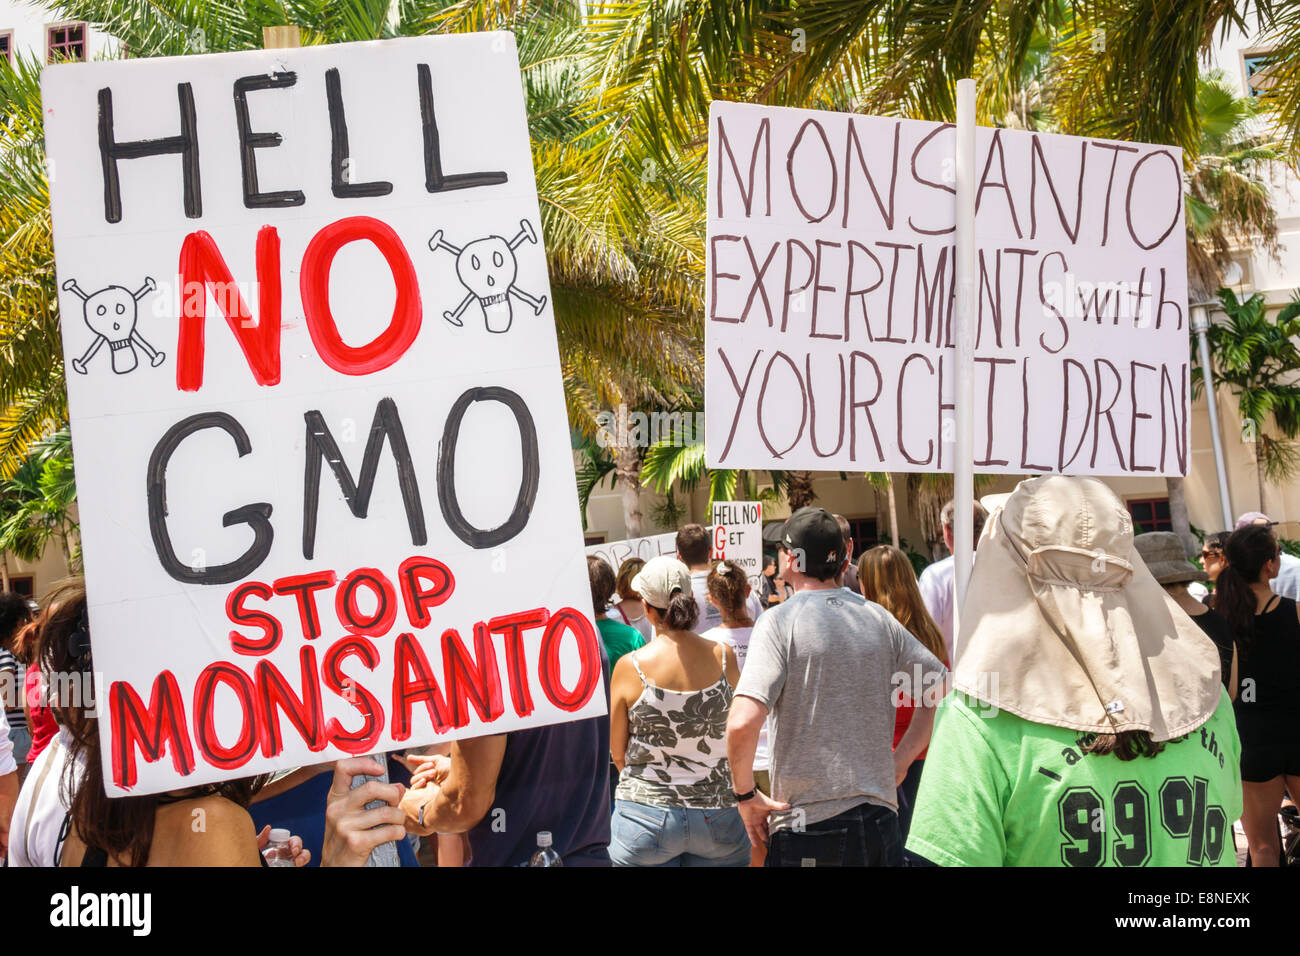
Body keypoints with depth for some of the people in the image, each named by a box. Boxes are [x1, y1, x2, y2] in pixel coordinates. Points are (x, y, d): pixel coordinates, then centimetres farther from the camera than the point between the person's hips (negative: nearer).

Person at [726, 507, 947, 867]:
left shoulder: (780, 621, -9)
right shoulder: (878, 618, 7)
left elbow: (743, 722, -21)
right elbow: (943, 687, 14)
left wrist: (746, 794, -7)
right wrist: (901, 759, 14)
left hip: (808, 824, -5)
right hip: (880, 819, 5)